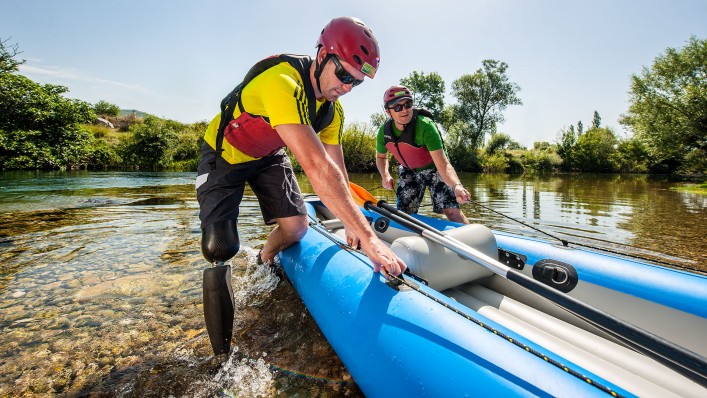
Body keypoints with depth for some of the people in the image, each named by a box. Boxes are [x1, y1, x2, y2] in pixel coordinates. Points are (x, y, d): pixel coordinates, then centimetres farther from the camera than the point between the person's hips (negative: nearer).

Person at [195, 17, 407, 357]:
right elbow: (317, 168, -47)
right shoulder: (281, 83, -37)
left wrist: (350, 224, -14)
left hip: (268, 156, 6)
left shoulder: (332, 109, -10)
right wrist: (367, 236, -46)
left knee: (296, 225, -6)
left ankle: (263, 265, 30)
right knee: (220, 249, -15)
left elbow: (337, 171, -8)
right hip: (224, 154, -6)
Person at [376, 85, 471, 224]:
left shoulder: (425, 126, -31)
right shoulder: (384, 132, -16)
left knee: (452, 210, -18)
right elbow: (381, 157, 5)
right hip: (408, 171, 4)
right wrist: (385, 175, -15)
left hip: (434, 169, -4)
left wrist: (456, 185, -55)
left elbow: (443, 164, -37)